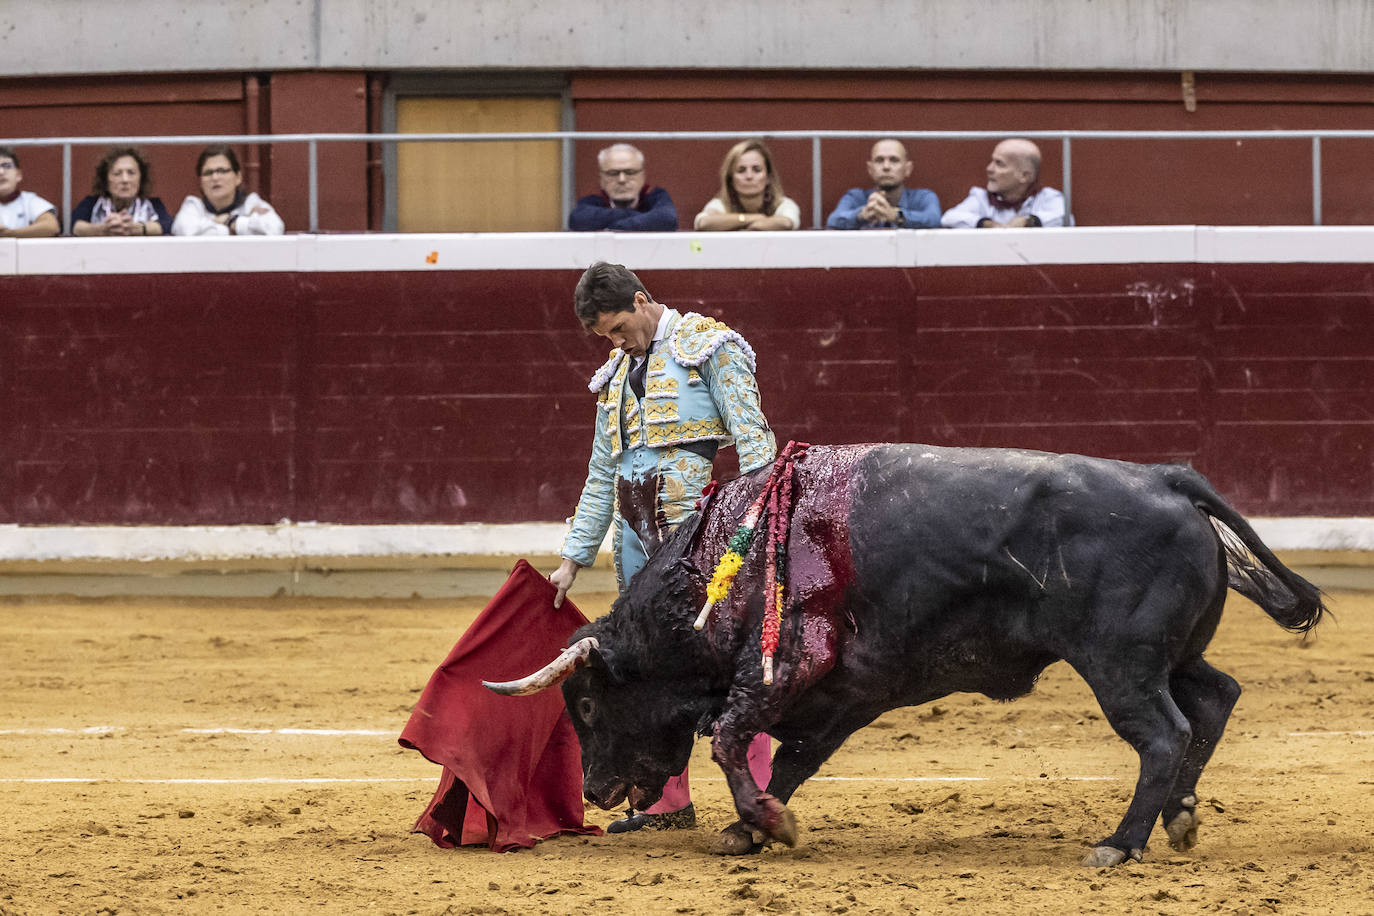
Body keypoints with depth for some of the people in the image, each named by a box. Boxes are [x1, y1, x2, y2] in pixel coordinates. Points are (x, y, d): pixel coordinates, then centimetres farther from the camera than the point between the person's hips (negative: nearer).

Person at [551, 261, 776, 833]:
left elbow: (752, 441, -7)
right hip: (637, 535, 7)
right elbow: (601, 478, 25)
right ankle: (669, 802, 14)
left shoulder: (708, 347, -1)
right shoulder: (617, 376, 21)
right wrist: (573, 558, 21)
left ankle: (757, 794, -7)